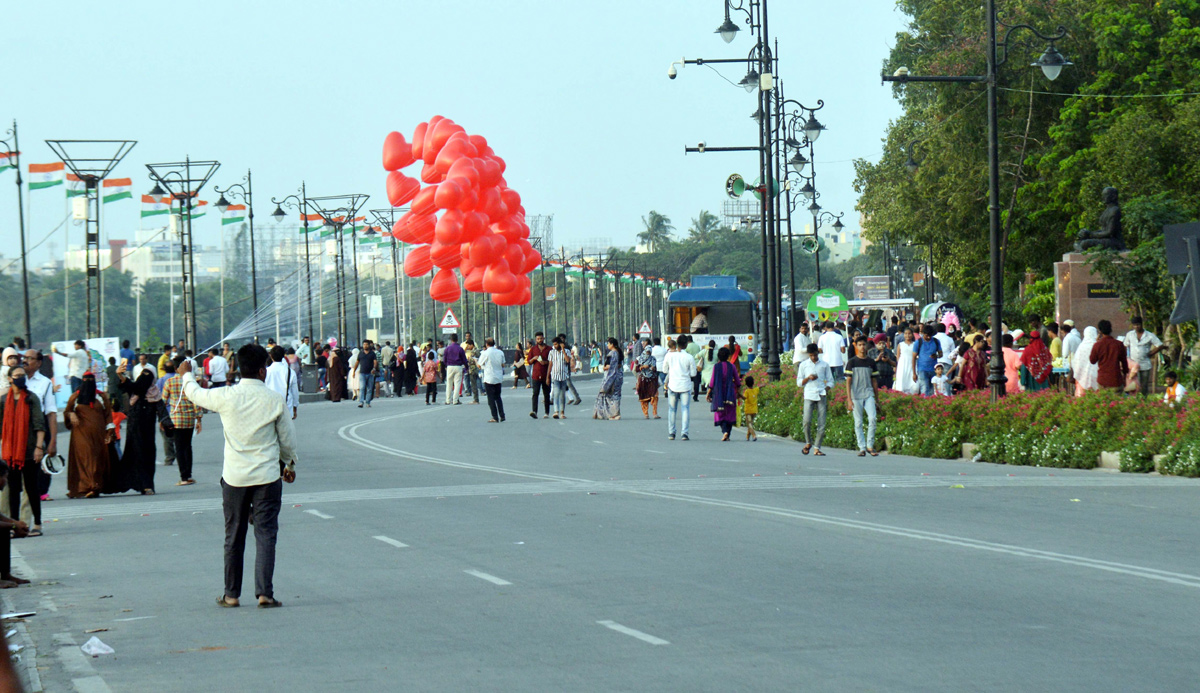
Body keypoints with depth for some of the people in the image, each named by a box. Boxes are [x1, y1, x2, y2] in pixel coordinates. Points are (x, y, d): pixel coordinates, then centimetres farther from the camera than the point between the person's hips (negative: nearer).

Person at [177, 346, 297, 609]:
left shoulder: (226, 397, -7)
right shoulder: (275, 400, -7)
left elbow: (196, 394, 13)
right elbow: (288, 439, 4)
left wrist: (187, 375, 35)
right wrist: (289, 464, 23)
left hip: (234, 477, 1)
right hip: (267, 476, -1)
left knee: (234, 536, 11)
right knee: (265, 533, 1)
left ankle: (231, 594, 18)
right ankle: (265, 593, -7)